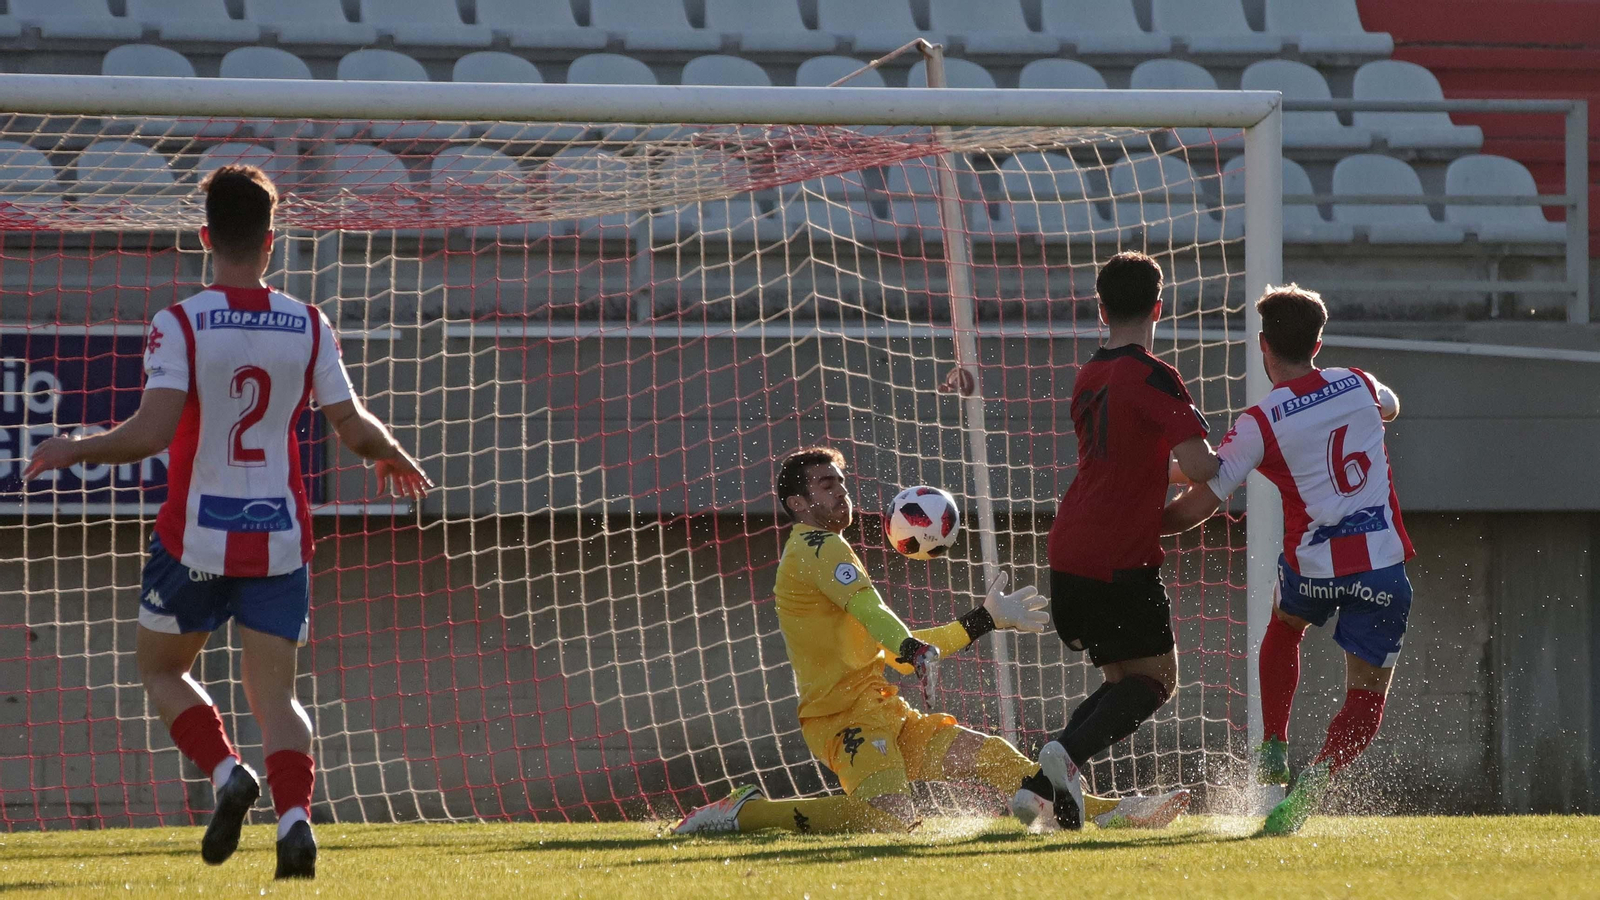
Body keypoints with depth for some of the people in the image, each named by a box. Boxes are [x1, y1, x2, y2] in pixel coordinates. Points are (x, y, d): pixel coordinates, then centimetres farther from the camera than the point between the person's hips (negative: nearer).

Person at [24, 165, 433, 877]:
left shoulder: (180, 325, -10)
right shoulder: (309, 327, -1)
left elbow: (152, 432, -19)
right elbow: (353, 428, 1)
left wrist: (74, 450, -3)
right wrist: (394, 456, 23)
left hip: (196, 535, -2)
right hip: (280, 535, 2)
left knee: (160, 668, 18)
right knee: (274, 693, 6)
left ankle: (226, 774, -5)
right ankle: (294, 817, -18)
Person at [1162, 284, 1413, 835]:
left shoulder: (1260, 424, -9)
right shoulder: (1359, 386, 3)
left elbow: (1197, 507, -11)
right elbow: (1390, 408, 31)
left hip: (1314, 567, -1)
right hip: (1383, 564, 1)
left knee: (1284, 627, 35)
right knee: (1366, 700, 5)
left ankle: (1273, 749, 31)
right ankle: (1317, 778, -21)